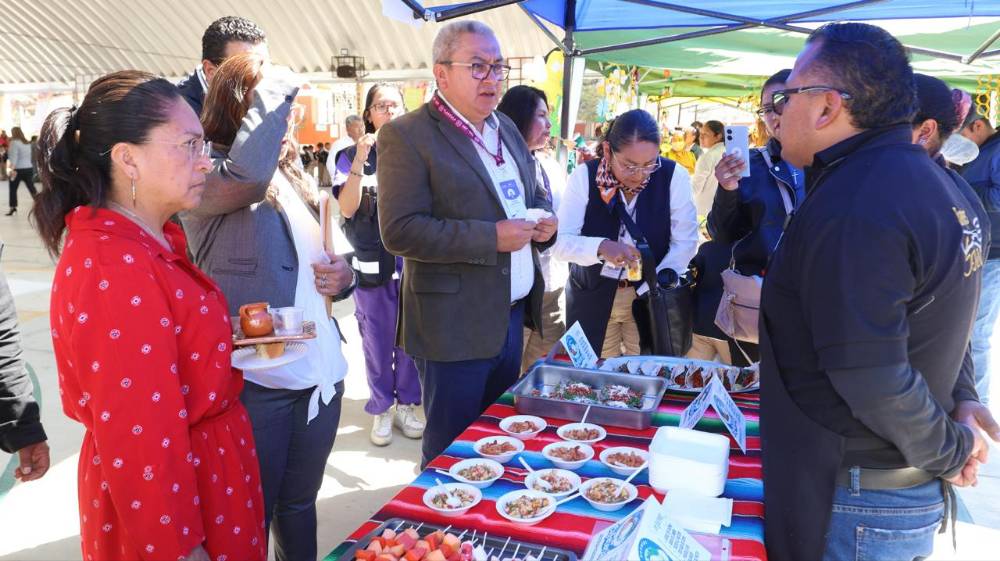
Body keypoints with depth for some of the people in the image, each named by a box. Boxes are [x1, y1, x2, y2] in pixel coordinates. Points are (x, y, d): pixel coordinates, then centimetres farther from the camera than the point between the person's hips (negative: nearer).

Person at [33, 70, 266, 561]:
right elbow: (139, 442, -26)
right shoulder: (113, 272, -27)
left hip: (192, 469, 9)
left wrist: (235, 344, 6)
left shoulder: (148, 244, 4)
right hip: (164, 504, -9)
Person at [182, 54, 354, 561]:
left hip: (320, 372, 6)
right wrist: (273, 89, -21)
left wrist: (343, 278, -2)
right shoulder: (206, 177, -10)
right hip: (254, 379, -6)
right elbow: (247, 174, -36)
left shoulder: (295, 180, 11)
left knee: (299, 505, 22)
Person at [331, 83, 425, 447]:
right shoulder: (352, 157, 0)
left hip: (413, 262, 2)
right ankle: (381, 410, 22)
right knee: (377, 341, 6)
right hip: (372, 264, -2)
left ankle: (407, 404, 25)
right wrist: (360, 161, -19)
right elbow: (347, 208, -11)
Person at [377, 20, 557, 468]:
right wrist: (491, 238, -23)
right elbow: (399, 230, -20)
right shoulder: (406, 136, -12)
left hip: (512, 313, 7)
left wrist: (543, 219, -1)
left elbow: (533, 195, 23)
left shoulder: (506, 128, 12)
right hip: (455, 325, -7)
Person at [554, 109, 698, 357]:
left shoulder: (674, 176, -11)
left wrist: (654, 289, -20)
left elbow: (685, 241, -8)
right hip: (592, 299, 0)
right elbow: (560, 241, -14)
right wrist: (601, 247, -32)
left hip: (651, 297, 0)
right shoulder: (584, 177, -11)